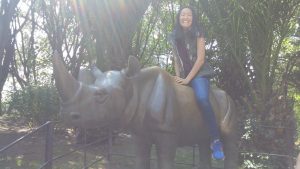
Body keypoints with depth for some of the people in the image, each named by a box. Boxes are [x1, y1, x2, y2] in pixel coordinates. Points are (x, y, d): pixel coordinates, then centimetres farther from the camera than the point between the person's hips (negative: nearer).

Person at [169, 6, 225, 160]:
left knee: (202, 98, -31)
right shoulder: (174, 37, 10)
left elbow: (200, 59, -11)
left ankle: (216, 141, -32)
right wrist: (178, 77, -1)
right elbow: (176, 60, 13)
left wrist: (187, 79, -16)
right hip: (183, 76, 6)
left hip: (199, 73, -6)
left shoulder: (198, 34, -3)